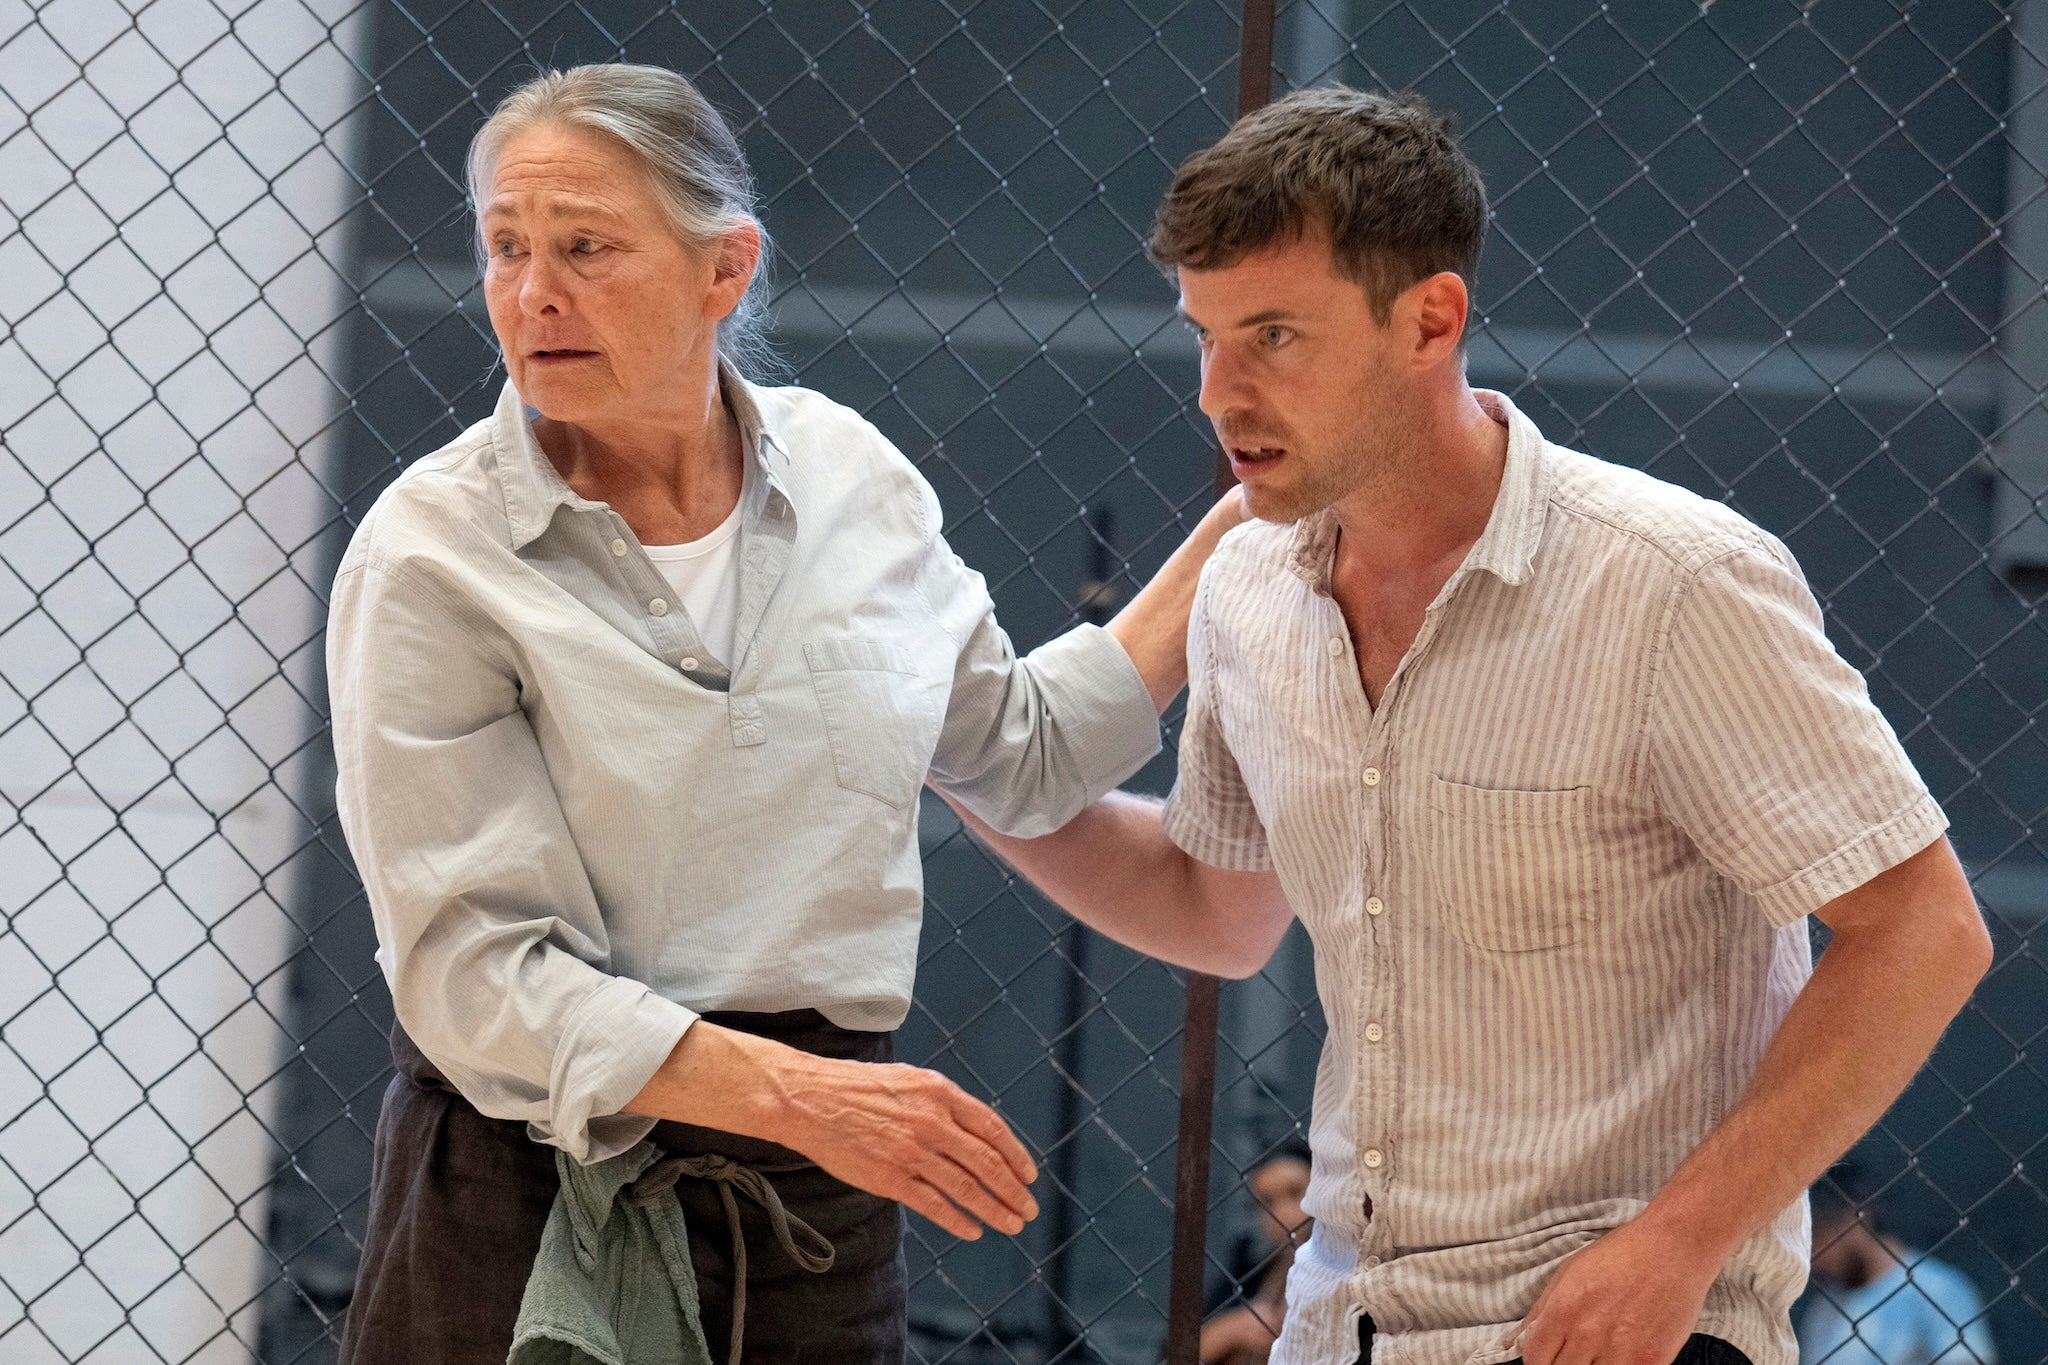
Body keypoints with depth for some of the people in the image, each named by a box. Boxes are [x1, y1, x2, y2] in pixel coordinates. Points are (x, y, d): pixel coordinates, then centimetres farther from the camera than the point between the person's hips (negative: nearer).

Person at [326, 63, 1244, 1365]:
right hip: (533, 1195, -3)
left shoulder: (850, 475, 4)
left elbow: (1023, 753, 21)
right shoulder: (433, 558, -10)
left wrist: (1242, 528, 17)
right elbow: (476, 966, -17)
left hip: (822, 1209, 4)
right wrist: (802, 1095, -26)